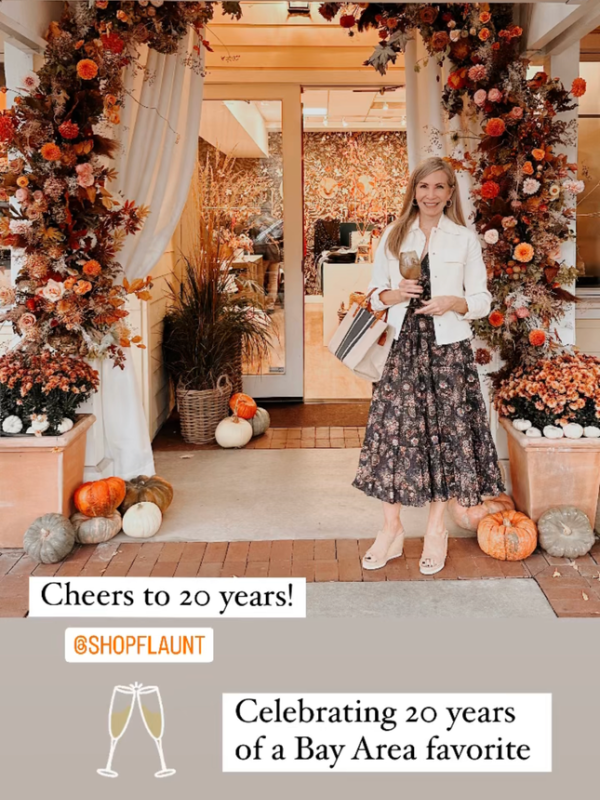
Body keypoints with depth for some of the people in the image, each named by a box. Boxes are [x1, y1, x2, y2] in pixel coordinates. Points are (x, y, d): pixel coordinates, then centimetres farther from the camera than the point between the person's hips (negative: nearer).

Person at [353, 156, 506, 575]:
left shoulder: (466, 239, 4)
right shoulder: (393, 236, 9)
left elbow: (482, 300, 4)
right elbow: (375, 292, 11)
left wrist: (454, 302, -15)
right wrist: (392, 294, -11)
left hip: (449, 349, -1)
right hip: (403, 347, 1)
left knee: (445, 433, 3)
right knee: (392, 431, -1)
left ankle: (437, 530, 18)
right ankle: (392, 529, 14)